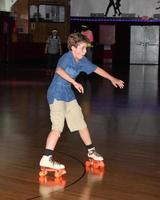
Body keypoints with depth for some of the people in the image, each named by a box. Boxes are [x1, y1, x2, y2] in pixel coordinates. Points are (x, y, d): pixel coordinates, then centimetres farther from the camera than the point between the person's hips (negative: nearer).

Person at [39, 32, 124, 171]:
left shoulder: (82, 60, 6)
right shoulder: (67, 57, -17)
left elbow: (96, 69, 20)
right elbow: (59, 70, -37)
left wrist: (112, 79, 27)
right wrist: (74, 82, -44)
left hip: (68, 95, 8)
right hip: (56, 94, -8)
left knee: (81, 123, 15)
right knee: (58, 127, -18)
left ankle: (91, 151, 32)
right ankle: (46, 158, -17)